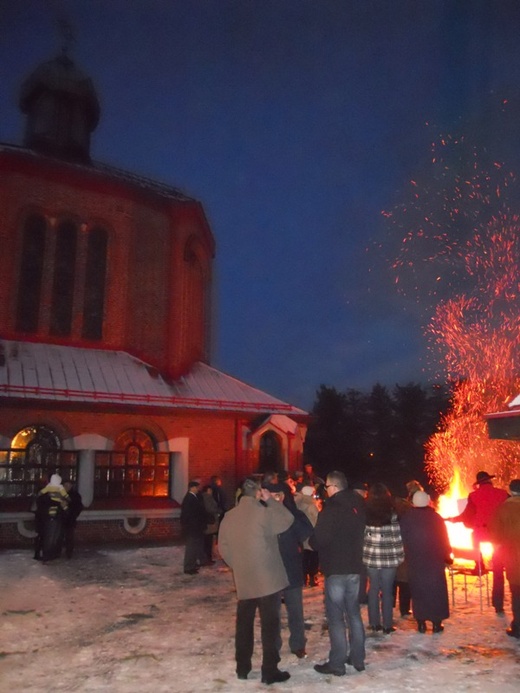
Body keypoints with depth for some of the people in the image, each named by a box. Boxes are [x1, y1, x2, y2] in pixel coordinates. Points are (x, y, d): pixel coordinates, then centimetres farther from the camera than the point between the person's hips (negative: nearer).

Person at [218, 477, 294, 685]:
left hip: (243, 580, 6)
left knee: (244, 623, 15)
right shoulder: (263, 513, -16)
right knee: (270, 624, 4)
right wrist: (271, 500, 0)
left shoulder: (229, 516, 3)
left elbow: (223, 547, 8)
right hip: (267, 578, -5)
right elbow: (288, 520, -3)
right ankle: (270, 671, 8)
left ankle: (242, 667, 24)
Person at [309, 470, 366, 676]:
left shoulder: (331, 510, -20)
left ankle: (337, 663, 8)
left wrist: (311, 540, -2)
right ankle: (358, 659, 23)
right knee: (354, 613, 16)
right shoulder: (357, 506, 5)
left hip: (335, 569, -7)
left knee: (336, 616, 2)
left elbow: (318, 540, -22)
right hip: (354, 567, 7)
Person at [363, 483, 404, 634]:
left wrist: (361, 554, 10)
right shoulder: (392, 514, -9)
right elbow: (397, 539, -7)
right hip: (388, 559, -2)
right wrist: (400, 557, 2)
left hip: (370, 558, 2)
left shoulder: (365, 513, -3)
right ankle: (387, 625, 12)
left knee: (373, 589, 13)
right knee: (387, 591, 8)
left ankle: (374, 623, 18)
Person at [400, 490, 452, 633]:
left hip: (415, 562, 0)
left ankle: (421, 622, 8)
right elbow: (444, 541, 1)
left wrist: (408, 555, 9)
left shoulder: (406, 519, -5)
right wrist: (446, 556, 13)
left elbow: (403, 540, -2)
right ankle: (437, 622, 11)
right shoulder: (437, 518, -6)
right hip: (435, 562, 0)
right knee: (436, 591, 9)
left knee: (418, 591, 8)